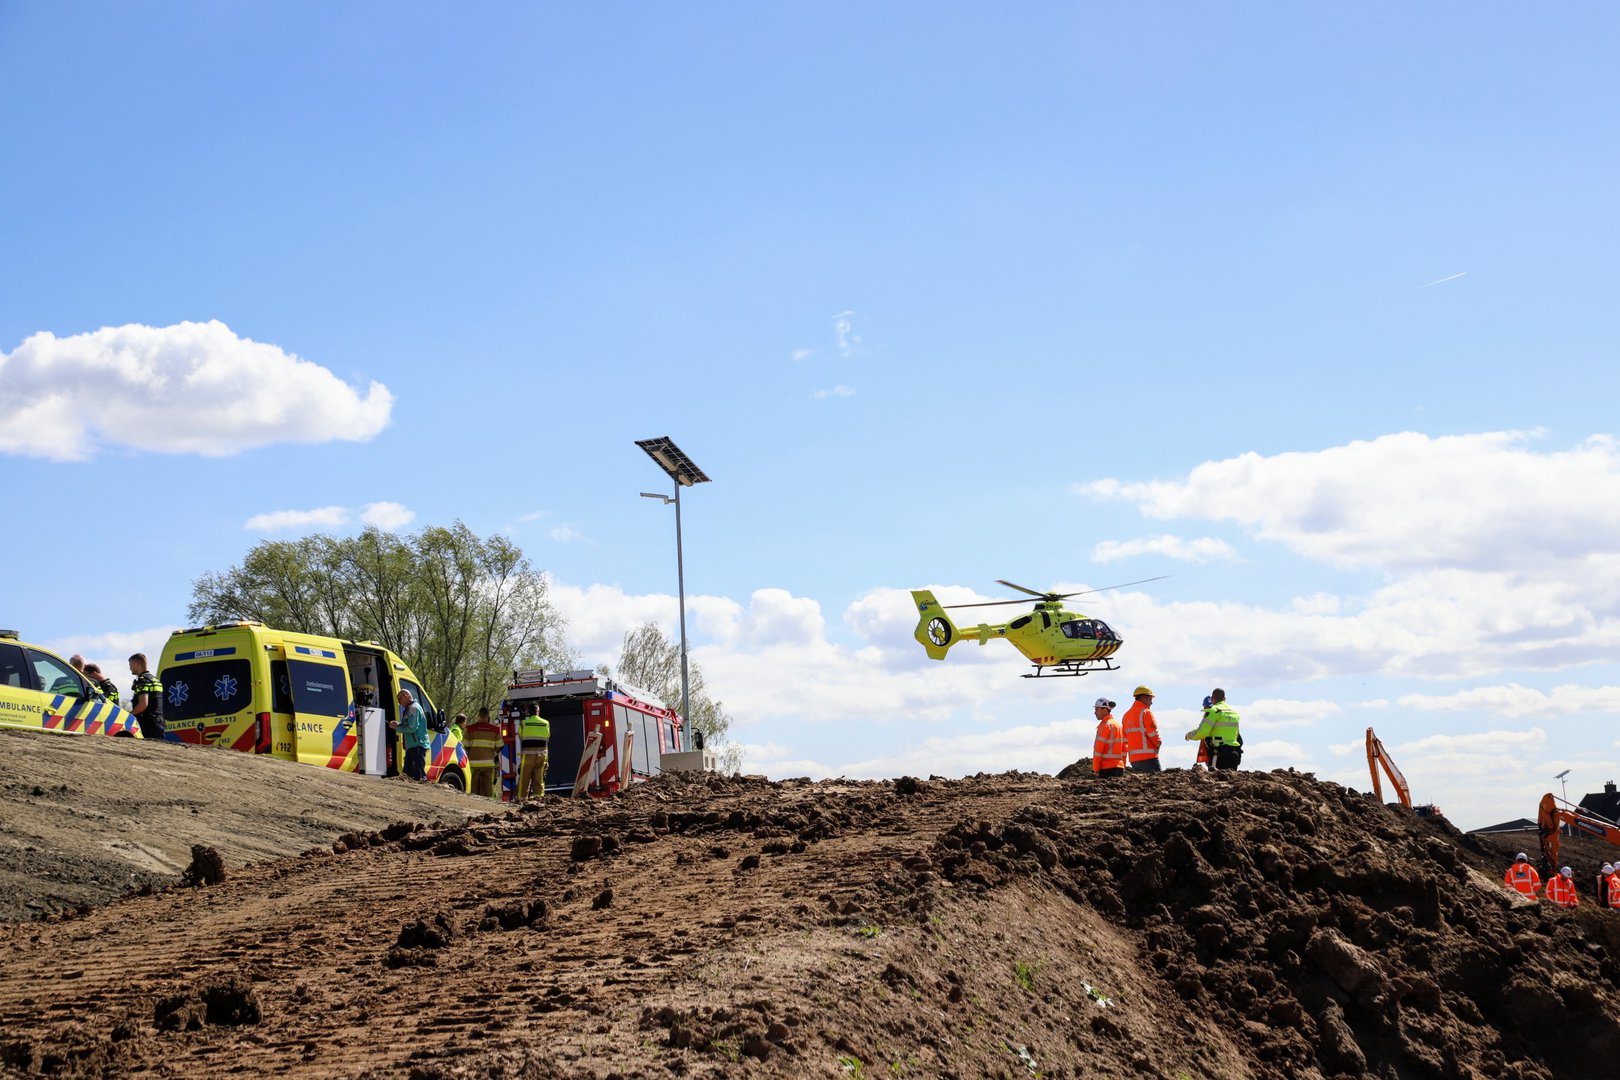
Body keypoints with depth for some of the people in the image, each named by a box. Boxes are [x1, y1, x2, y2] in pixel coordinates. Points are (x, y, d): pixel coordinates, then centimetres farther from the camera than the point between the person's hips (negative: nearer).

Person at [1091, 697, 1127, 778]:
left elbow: (1098, 749, -13)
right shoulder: (1118, 725, 17)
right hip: (1119, 767, 8)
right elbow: (1124, 748, 18)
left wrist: (1095, 770, -11)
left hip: (1106, 768, -8)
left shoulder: (1105, 725, -8)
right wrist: (1123, 767, 20)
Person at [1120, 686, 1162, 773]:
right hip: (1148, 757, -8)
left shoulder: (1126, 715, 16)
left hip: (1133, 759, 8)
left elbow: (1124, 740, 16)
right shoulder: (1146, 712, -7)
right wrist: (1158, 743, 7)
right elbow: (1153, 735, -12)